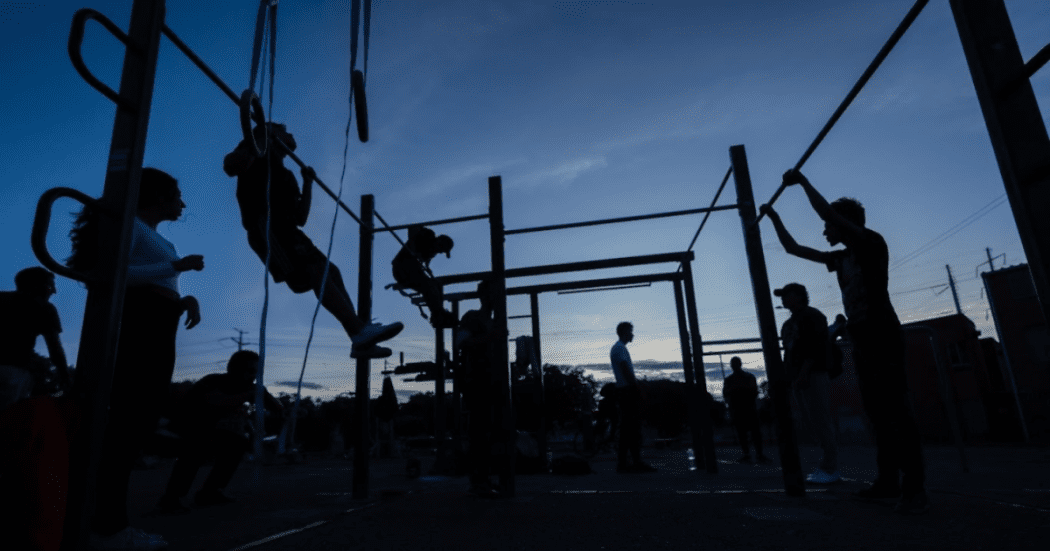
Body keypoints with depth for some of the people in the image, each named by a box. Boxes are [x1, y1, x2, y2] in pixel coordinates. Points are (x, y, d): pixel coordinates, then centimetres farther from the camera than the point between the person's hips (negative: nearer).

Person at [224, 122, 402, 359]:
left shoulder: (285, 175, 31)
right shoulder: (258, 153, 12)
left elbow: (301, 219, 25)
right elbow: (230, 166, -11)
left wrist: (308, 184, 24)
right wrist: (259, 136, -7)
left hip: (284, 228, 8)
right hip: (266, 226, -8)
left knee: (330, 272, -5)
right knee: (317, 272, -24)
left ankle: (360, 340, -14)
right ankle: (360, 330, -36)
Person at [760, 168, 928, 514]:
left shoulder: (873, 242, -2)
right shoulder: (841, 258, 18)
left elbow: (827, 211, -16)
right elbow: (793, 248, 23)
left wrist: (802, 181, -11)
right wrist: (774, 217, 22)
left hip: (883, 337, -8)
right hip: (861, 341, 8)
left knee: (896, 411, -11)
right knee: (878, 413, 7)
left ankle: (915, 488, -10)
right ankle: (888, 481, 11)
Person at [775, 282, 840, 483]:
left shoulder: (811, 316, -2)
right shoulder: (789, 324, 23)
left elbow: (815, 346, -14)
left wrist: (804, 372, -21)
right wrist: (788, 376, 12)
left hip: (813, 375, -8)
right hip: (798, 379, 8)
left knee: (821, 422, -9)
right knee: (814, 423, 6)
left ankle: (831, 469, -6)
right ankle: (827, 465, 9)